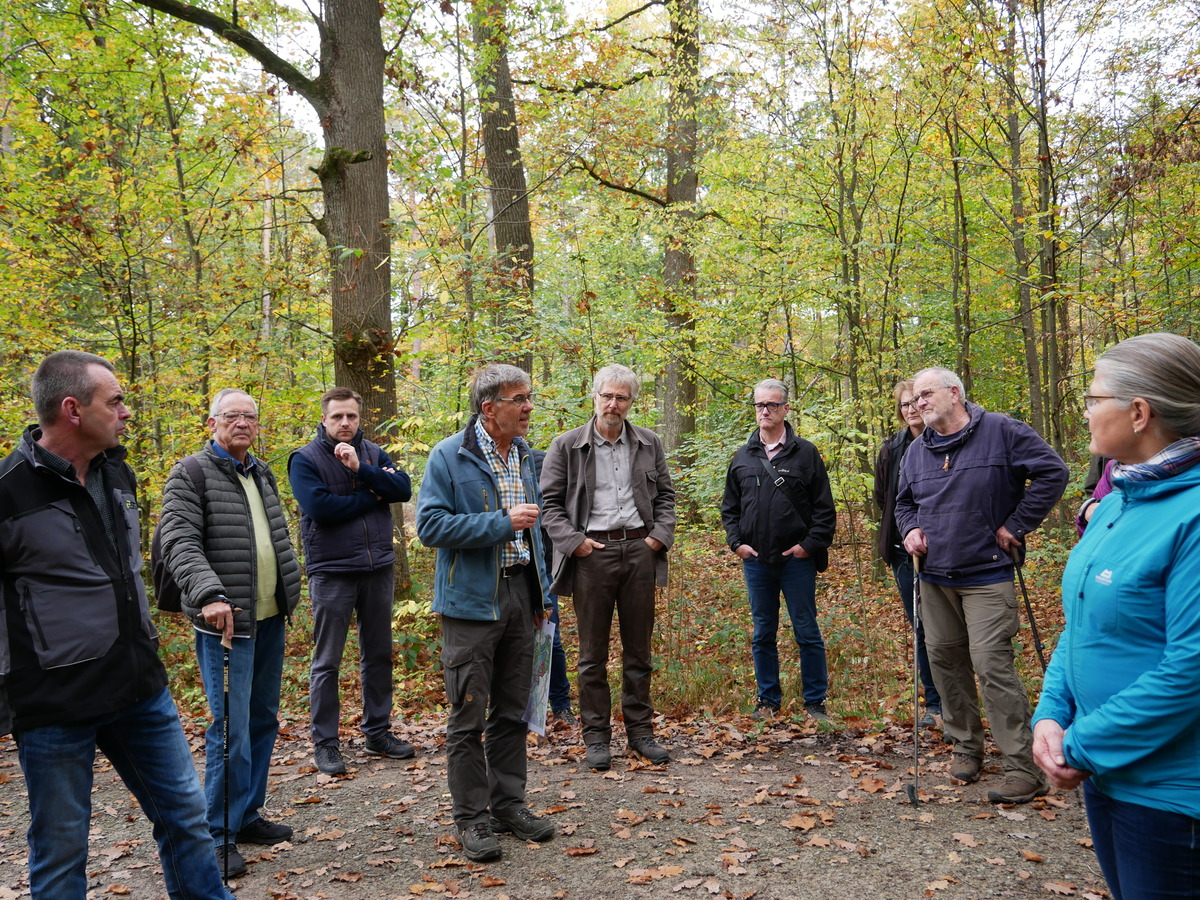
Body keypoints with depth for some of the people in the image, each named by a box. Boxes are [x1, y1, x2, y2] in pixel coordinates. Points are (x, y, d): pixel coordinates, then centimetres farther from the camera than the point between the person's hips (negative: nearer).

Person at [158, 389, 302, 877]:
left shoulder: (261, 473, 15)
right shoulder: (192, 474, -7)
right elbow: (178, 541, -19)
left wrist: (290, 592, 19)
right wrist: (209, 593, -32)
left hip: (270, 618, 8)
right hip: (227, 620, -7)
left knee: (263, 719, 14)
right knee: (231, 727, -6)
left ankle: (248, 814, 27)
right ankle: (221, 835, 7)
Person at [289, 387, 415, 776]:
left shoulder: (373, 453, 7)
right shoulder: (305, 459, -6)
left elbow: (403, 489, -8)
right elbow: (319, 507, -21)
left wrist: (361, 469, -20)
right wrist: (370, 498, -11)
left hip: (378, 569, 5)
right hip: (331, 573, -4)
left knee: (378, 655, 13)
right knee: (326, 663, 3)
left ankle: (378, 732, 26)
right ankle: (324, 743, 15)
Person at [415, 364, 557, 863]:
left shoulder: (524, 455, 11)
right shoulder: (449, 457, -10)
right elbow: (431, 525, -18)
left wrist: (540, 593, 17)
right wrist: (502, 523, -21)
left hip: (519, 593, 6)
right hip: (472, 599, -6)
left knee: (512, 710, 15)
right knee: (468, 715, 1)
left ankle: (508, 803, 28)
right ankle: (472, 817, 14)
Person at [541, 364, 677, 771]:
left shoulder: (649, 444, 9)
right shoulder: (566, 446, 0)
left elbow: (665, 495, 15)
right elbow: (550, 503, 0)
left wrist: (660, 535, 1)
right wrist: (574, 541, -11)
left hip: (639, 550, 3)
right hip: (592, 553, -3)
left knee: (639, 649, 11)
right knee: (592, 654, 5)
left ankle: (641, 731, 24)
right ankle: (596, 737, 16)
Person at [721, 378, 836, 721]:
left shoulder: (805, 453, -1)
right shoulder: (742, 457, 8)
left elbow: (824, 508, -1)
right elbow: (729, 507, 13)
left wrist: (810, 544, -10)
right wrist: (736, 542, 1)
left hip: (797, 559, -3)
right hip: (755, 560, 3)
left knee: (807, 632, 4)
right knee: (763, 634, 11)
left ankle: (815, 701, 16)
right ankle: (768, 700, 23)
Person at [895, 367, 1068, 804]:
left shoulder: (1001, 431, -7)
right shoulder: (917, 450, 12)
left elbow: (1051, 472, -9)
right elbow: (904, 501, 25)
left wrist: (1017, 525, -10)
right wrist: (911, 529, 4)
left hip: (987, 576, -6)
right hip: (935, 577, 6)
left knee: (992, 663, -12)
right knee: (944, 660, 11)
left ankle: (1025, 767, -3)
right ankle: (965, 746, 28)